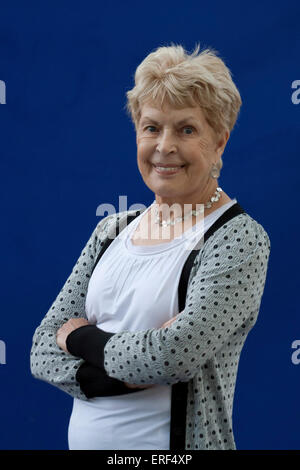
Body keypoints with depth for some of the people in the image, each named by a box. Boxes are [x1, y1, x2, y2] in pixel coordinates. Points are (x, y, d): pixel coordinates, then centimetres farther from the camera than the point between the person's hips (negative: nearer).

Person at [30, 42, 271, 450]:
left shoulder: (239, 238, -14)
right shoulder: (111, 230, 3)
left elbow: (176, 352, -27)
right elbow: (43, 349, -1)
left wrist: (83, 338, -11)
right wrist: (118, 374, -18)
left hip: (176, 441, -5)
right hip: (84, 439, 5)